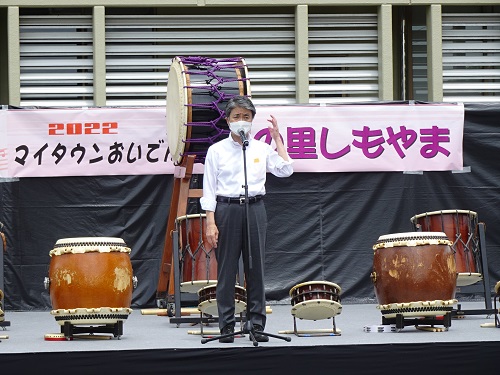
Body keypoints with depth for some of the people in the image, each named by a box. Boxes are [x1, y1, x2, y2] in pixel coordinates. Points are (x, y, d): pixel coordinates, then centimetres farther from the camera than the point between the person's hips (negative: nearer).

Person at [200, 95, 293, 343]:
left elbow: (285, 171, -2)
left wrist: (277, 139, 2)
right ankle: (226, 326, 5)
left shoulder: (261, 149, 9)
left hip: (255, 209, 2)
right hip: (227, 209, -2)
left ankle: (257, 324, 8)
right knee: (226, 268, -1)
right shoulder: (217, 151, 3)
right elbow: (209, 189, 1)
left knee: (256, 267, 2)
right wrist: (210, 223, -7)